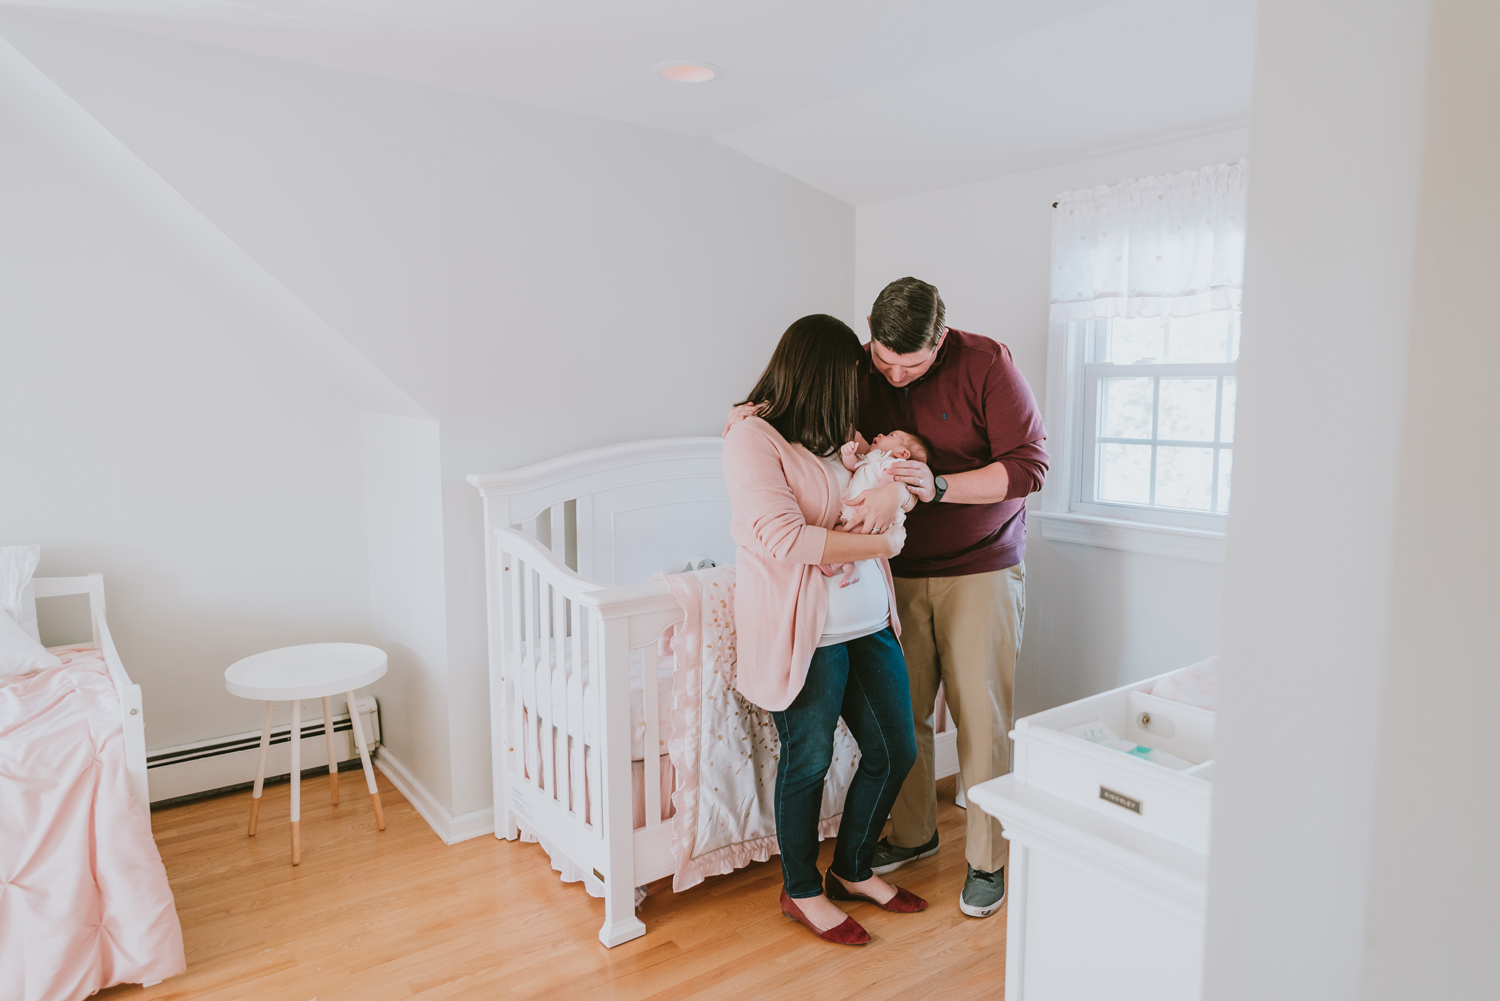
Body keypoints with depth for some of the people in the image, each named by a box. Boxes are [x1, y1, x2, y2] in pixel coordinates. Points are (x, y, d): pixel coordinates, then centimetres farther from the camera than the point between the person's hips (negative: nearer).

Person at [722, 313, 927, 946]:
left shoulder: (835, 434, 13)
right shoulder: (752, 438, -13)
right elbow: (785, 539, -22)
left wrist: (893, 483, -7)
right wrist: (880, 543, -13)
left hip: (868, 621, 8)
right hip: (802, 632, -8)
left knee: (895, 749, 13)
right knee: (808, 761, 7)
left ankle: (853, 870, 36)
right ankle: (802, 891, 31)